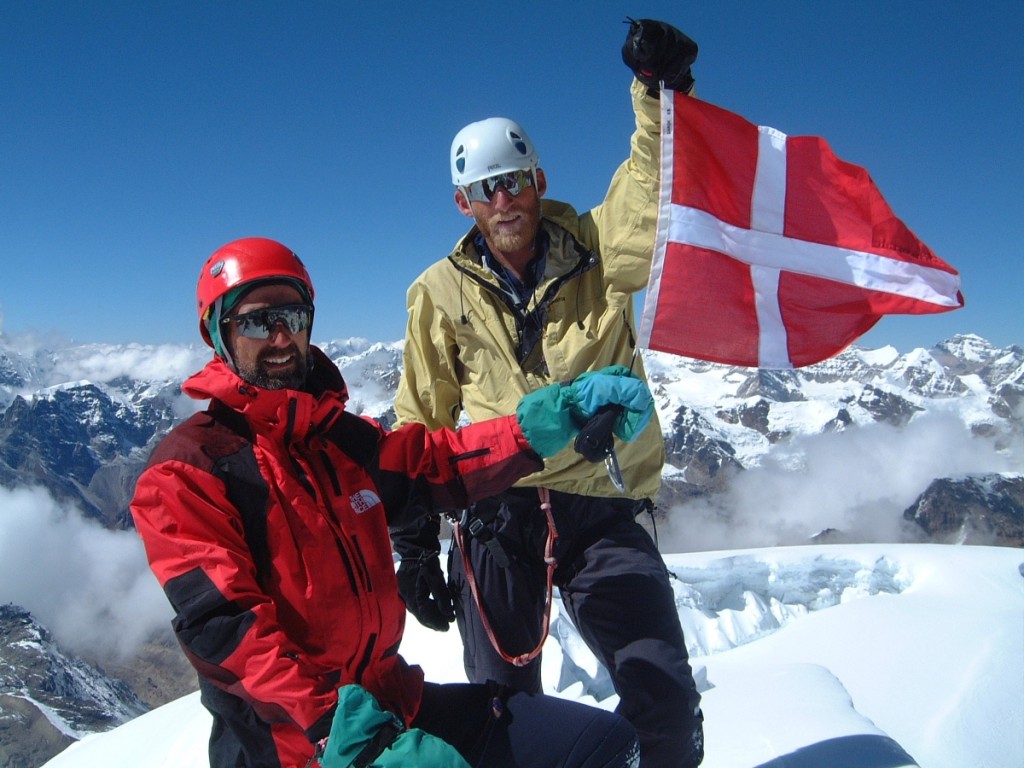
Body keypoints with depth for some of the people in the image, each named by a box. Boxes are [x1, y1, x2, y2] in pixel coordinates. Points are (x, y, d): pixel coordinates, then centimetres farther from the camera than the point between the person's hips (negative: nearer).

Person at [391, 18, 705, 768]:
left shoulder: (594, 253, 2)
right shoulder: (442, 293, 2)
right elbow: (420, 430, 6)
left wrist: (660, 88, -30)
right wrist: (416, 545, 5)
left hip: (604, 512, 0)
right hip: (498, 518, 1)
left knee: (669, 707, 0)